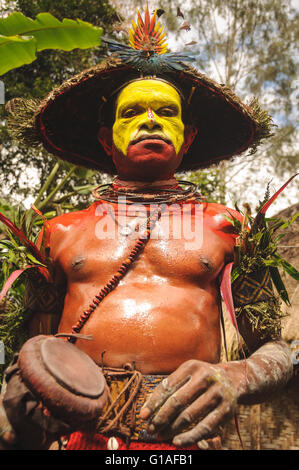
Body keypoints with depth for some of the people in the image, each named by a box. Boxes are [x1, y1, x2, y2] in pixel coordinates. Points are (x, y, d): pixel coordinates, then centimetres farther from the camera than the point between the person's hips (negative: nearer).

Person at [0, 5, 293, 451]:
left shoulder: (224, 227, 8)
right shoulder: (62, 231, 11)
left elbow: (277, 351, 7)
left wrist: (238, 376, -15)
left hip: (186, 437, 0)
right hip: (78, 435, 1)